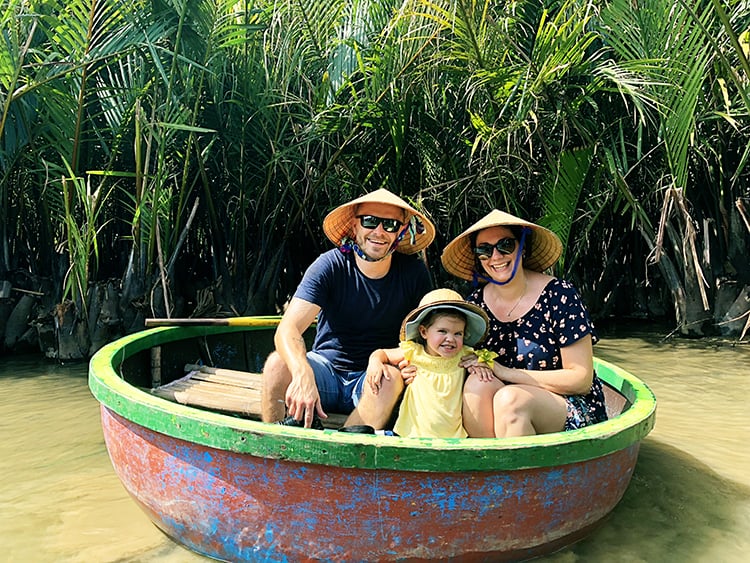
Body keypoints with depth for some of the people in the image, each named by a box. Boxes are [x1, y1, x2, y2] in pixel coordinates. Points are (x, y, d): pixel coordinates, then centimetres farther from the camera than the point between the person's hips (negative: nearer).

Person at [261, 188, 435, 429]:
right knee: (278, 363, -28)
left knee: (392, 378, -33)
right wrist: (303, 375, -44)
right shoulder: (330, 265, -12)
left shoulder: (414, 273, -6)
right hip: (326, 367, 0)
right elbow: (287, 330, -22)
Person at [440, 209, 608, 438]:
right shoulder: (475, 304, 0)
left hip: (574, 407, -3)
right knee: (478, 382, -27)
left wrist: (506, 372, -18)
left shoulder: (559, 295, -12)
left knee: (509, 398, -31)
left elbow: (581, 379, -12)